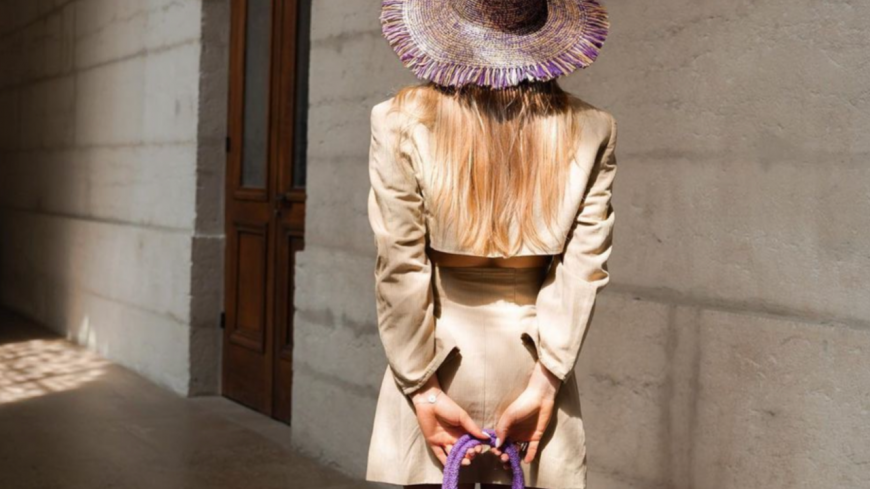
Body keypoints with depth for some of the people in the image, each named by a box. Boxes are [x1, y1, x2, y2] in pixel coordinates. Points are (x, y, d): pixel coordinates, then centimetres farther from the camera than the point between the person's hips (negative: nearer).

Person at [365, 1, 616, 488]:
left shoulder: (402, 121, -8)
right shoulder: (590, 130, -4)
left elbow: (400, 270, -9)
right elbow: (584, 270, -8)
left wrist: (425, 389, -5)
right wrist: (542, 386, -6)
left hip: (439, 360, -1)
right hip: (533, 367, 2)